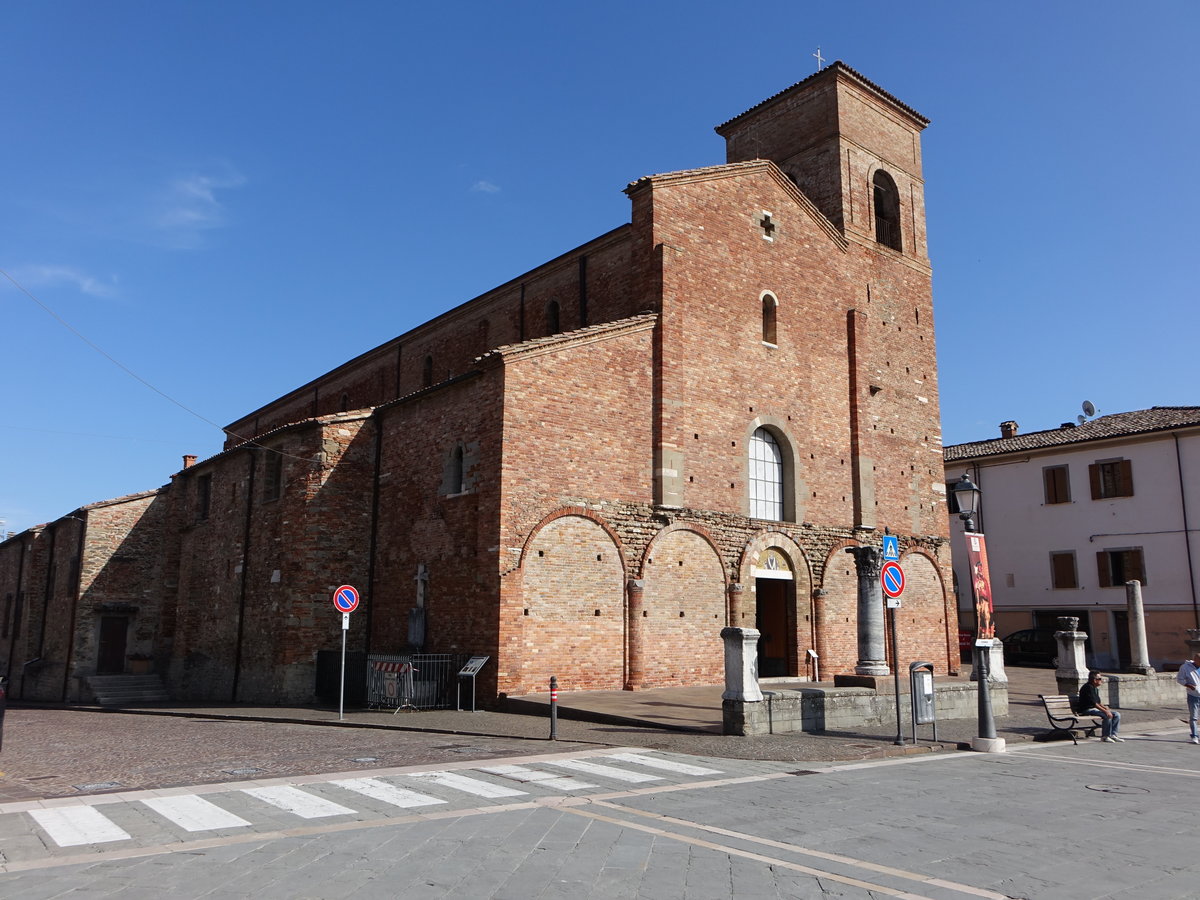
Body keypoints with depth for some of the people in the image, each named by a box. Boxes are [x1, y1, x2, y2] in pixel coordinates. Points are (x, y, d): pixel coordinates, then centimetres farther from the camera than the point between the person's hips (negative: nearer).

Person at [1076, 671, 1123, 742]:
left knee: (1116, 714, 2)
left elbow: (1098, 702, 20)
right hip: (1088, 710, -11)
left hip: (1095, 708, 11)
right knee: (1107, 715, -30)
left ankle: (1113, 734, -1)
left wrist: (1106, 708, 2)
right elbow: (1093, 703, -24)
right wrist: (1105, 711, -27)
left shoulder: (1095, 688, 16)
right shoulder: (1088, 687, -17)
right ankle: (1105, 736, -18)